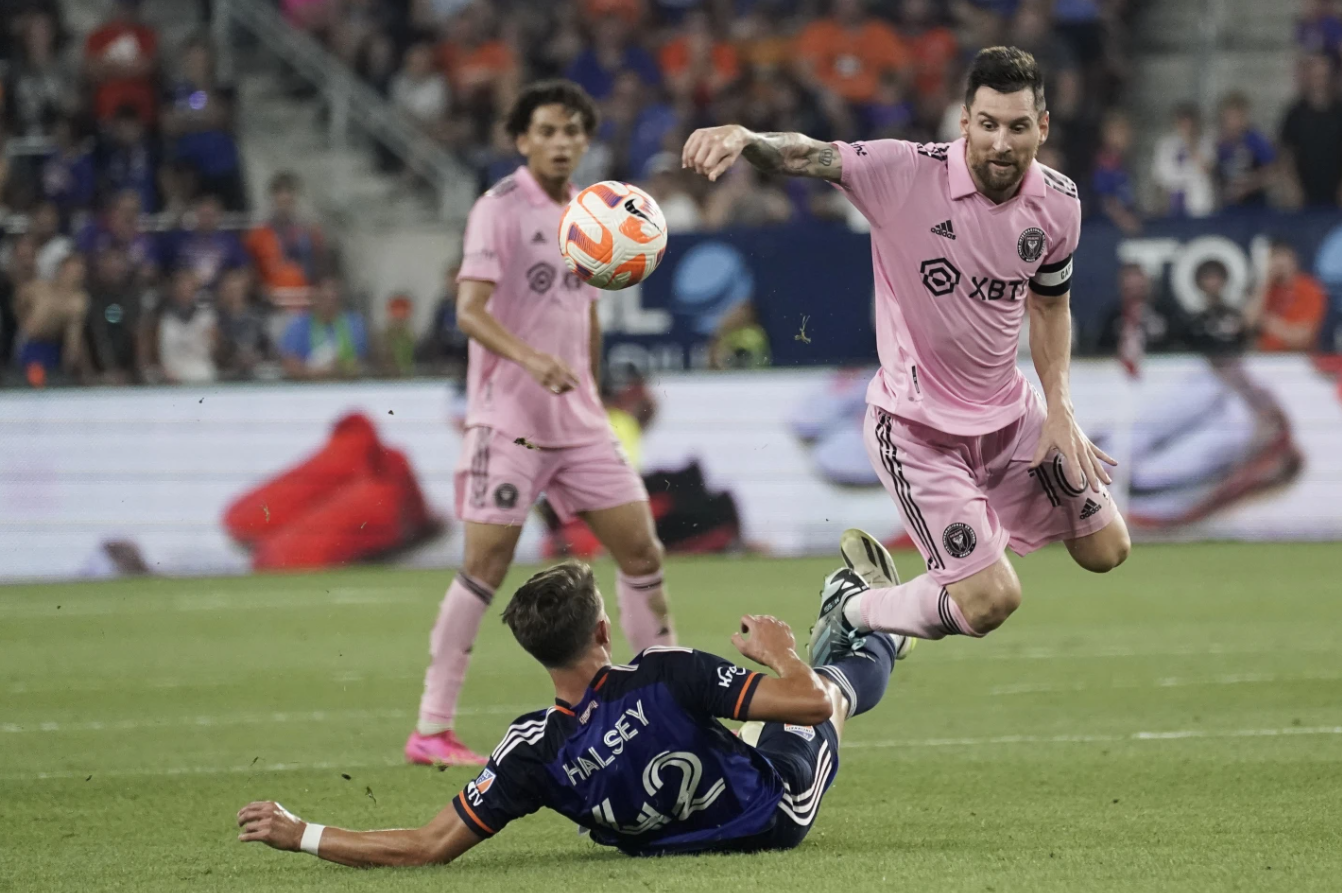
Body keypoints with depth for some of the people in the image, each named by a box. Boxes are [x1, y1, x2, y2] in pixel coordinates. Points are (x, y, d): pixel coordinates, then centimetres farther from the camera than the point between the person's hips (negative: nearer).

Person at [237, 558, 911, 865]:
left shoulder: (534, 752, -31)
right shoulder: (668, 676, -40)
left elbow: (428, 846, -31)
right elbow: (809, 701, -34)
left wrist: (299, 835, -26)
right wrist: (779, 653, -11)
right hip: (781, 814, -3)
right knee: (831, 682, 27)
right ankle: (879, 642, 64)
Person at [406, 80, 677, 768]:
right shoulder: (500, 209, -10)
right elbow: (470, 311, -19)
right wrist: (531, 358, -34)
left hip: (577, 420, 7)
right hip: (507, 419, -7)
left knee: (640, 546, 4)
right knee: (486, 562, -10)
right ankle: (431, 729, -5)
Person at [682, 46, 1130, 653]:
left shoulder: (1058, 203, -6)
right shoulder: (905, 173, -23)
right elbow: (805, 156, -38)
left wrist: (1060, 408, 1)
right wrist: (743, 137, -60)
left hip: (1010, 413, 7)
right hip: (916, 425, -7)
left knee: (1106, 551, 17)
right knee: (989, 602, -16)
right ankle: (853, 615, 17)